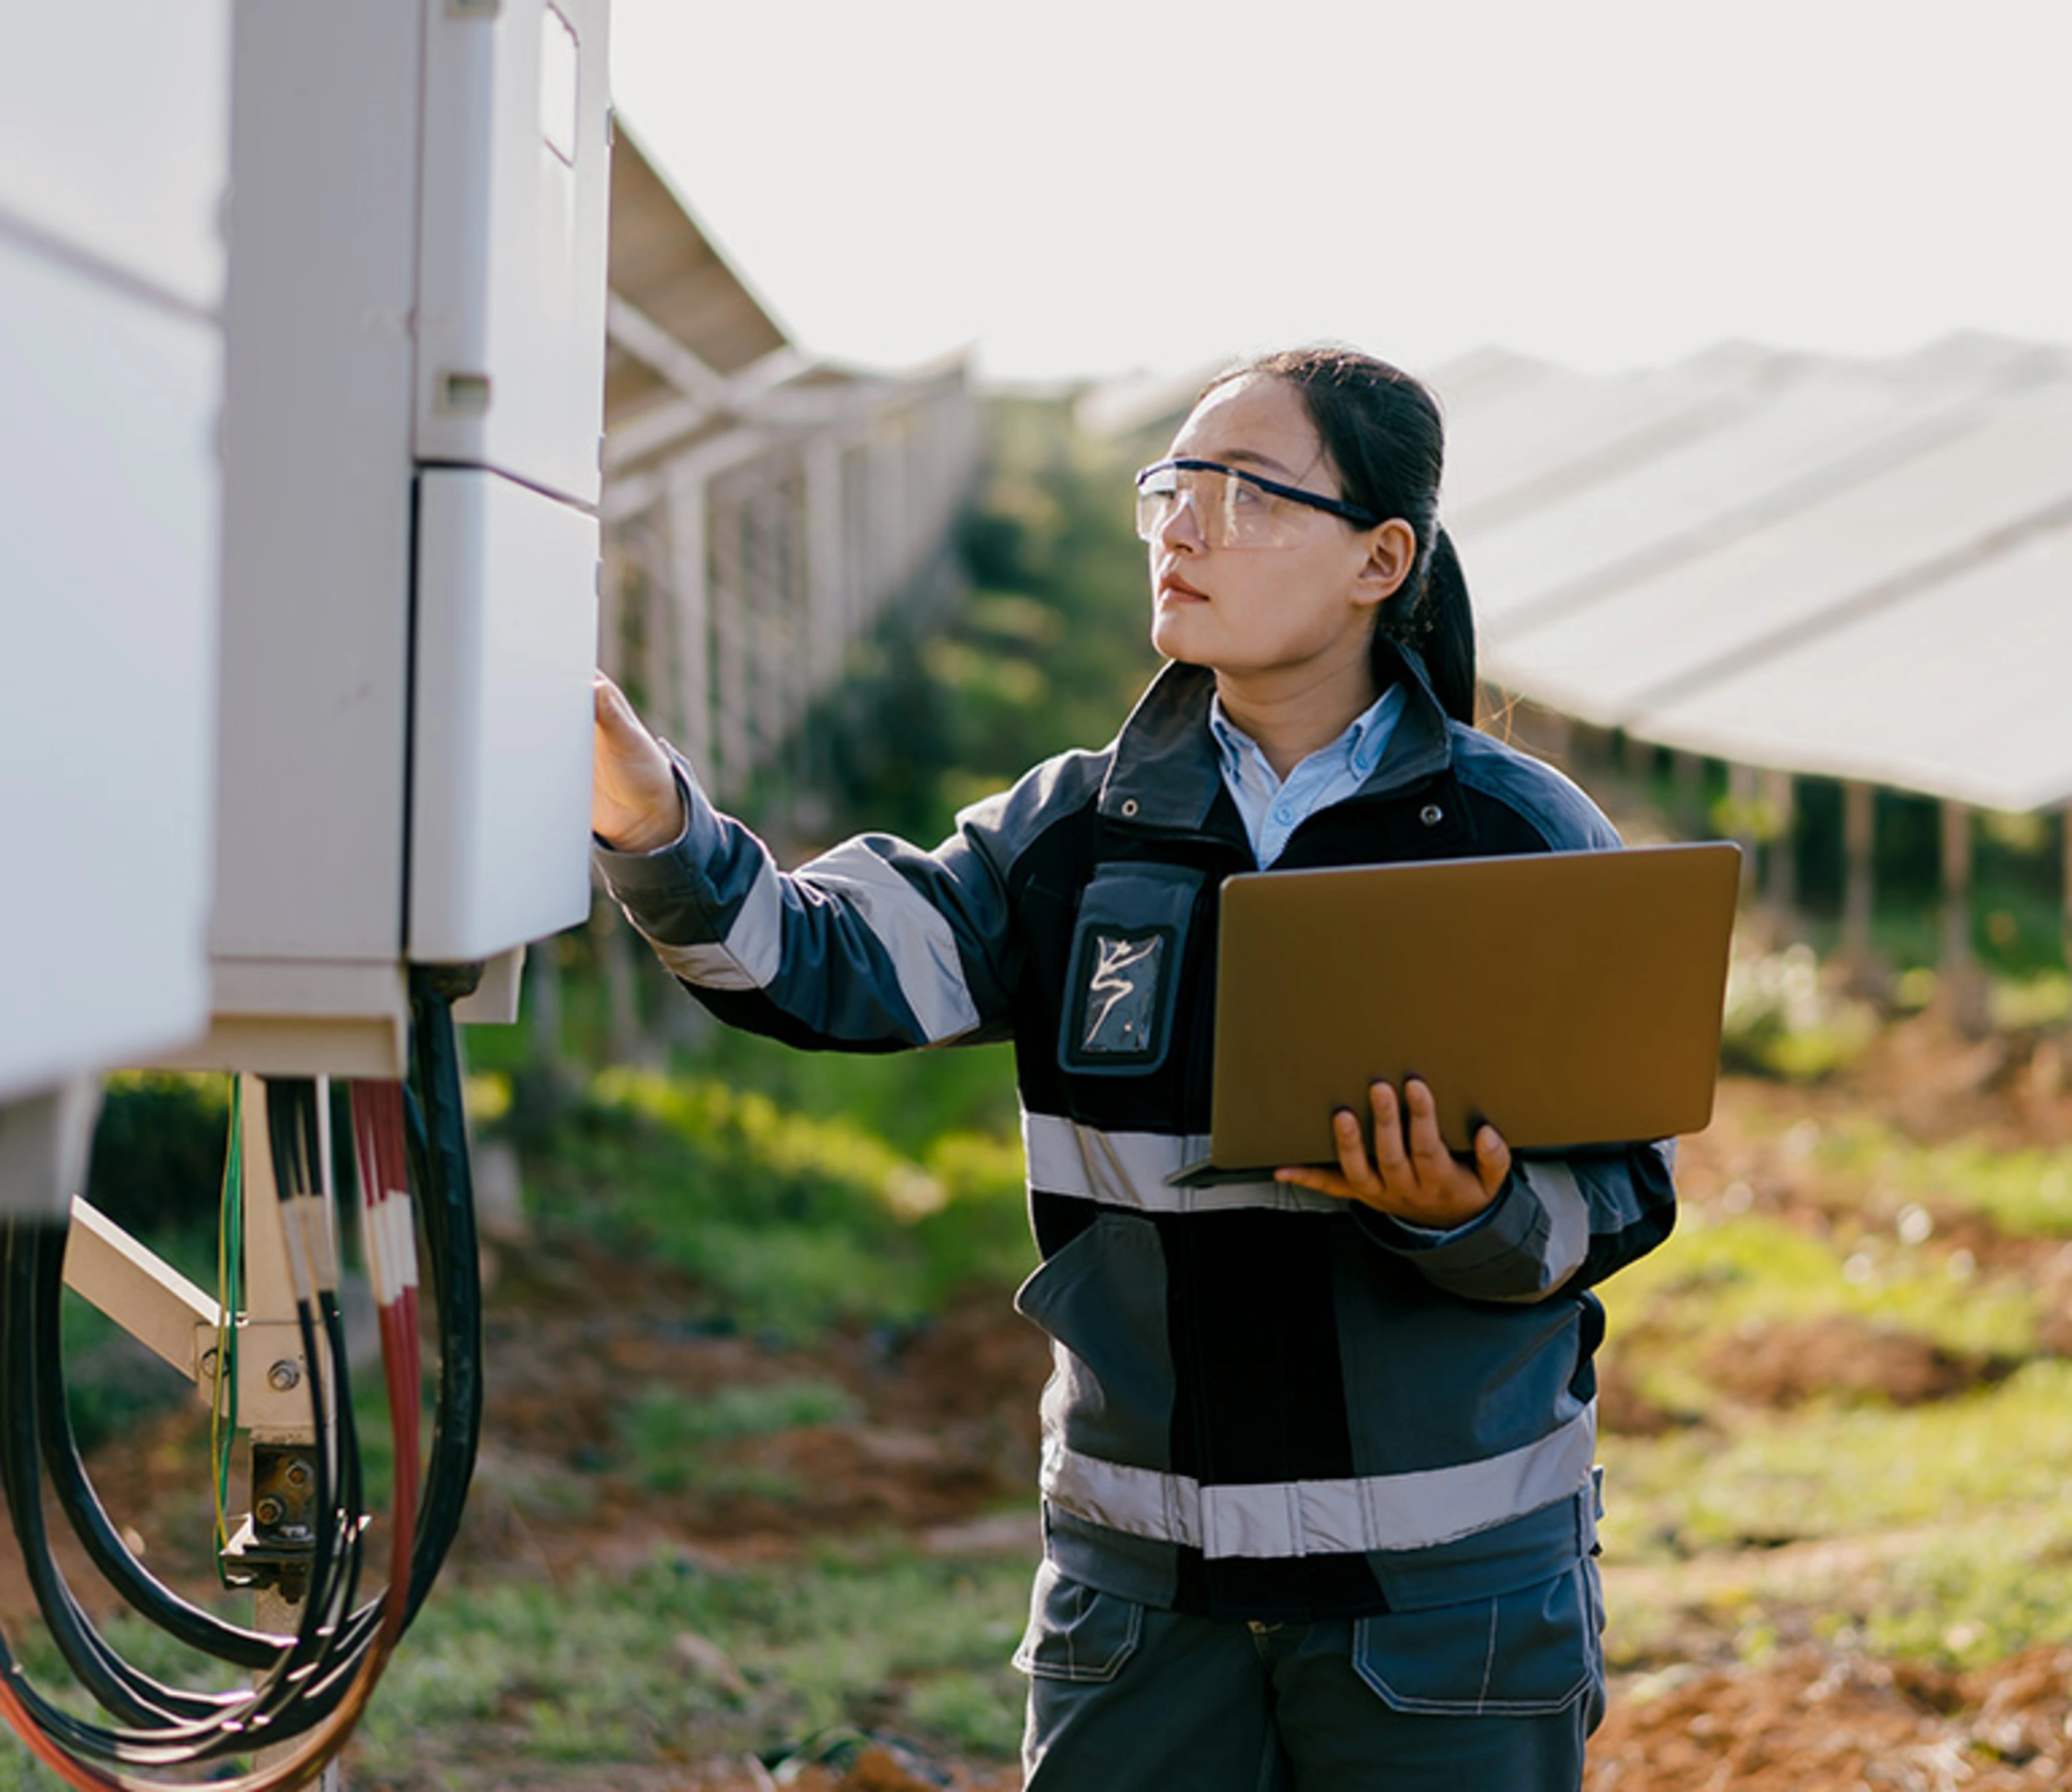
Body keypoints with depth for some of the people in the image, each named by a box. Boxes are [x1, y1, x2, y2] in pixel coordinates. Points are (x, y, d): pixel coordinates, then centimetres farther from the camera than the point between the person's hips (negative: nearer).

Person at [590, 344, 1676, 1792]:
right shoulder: (1074, 830, 4)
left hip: (1448, 1585, -2)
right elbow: (829, 961, -10)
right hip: (1140, 1570, 2)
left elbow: (1623, 1196, -3)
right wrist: (655, 831, -28)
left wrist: (1470, 1217, -24)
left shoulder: (1529, 839, -3)